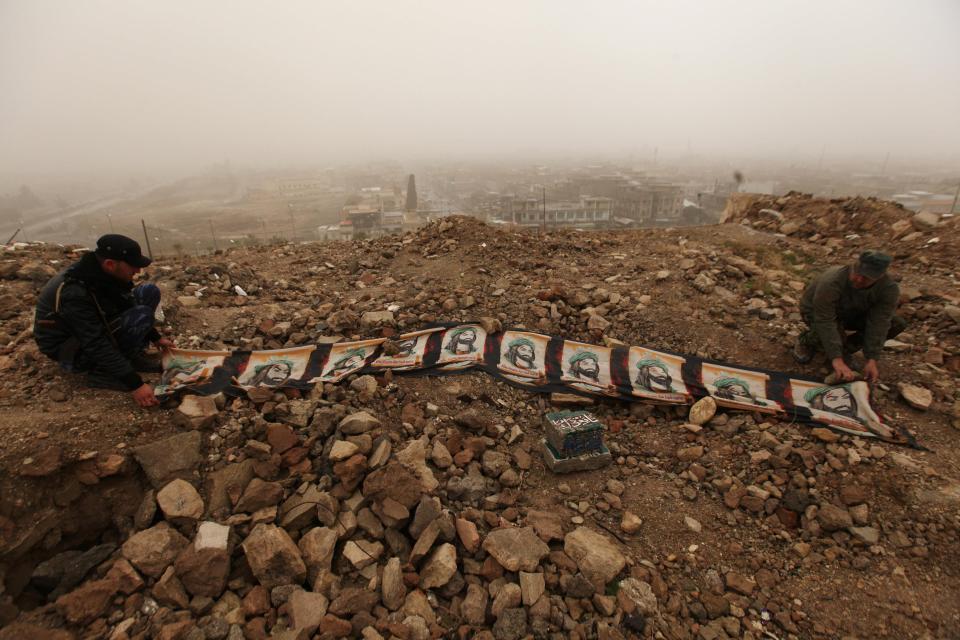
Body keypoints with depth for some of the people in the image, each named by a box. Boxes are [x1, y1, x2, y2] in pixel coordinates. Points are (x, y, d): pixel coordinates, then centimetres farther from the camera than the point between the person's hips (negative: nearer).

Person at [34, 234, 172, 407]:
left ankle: (130, 357, 1)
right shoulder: (75, 294, -35)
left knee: (149, 292, -5)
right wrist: (135, 384, -33)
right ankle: (102, 373, -13)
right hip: (70, 351, -8)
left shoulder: (101, 272, -11)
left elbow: (125, 305, 7)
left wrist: (156, 338, 11)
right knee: (141, 315, -28)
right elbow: (97, 347, -33)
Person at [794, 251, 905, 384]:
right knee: (835, 337, -34)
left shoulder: (889, 288, -25)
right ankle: (807, 340, 0)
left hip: (853, 313, 5)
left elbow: (878, 324, -25)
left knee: (897, 323, -15)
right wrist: (836, 359, -43)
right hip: (819, 312, -5)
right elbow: (825, 322, -38)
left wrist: (872, 360, -31)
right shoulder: (831, 283, -37)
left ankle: (845, 348, 1)